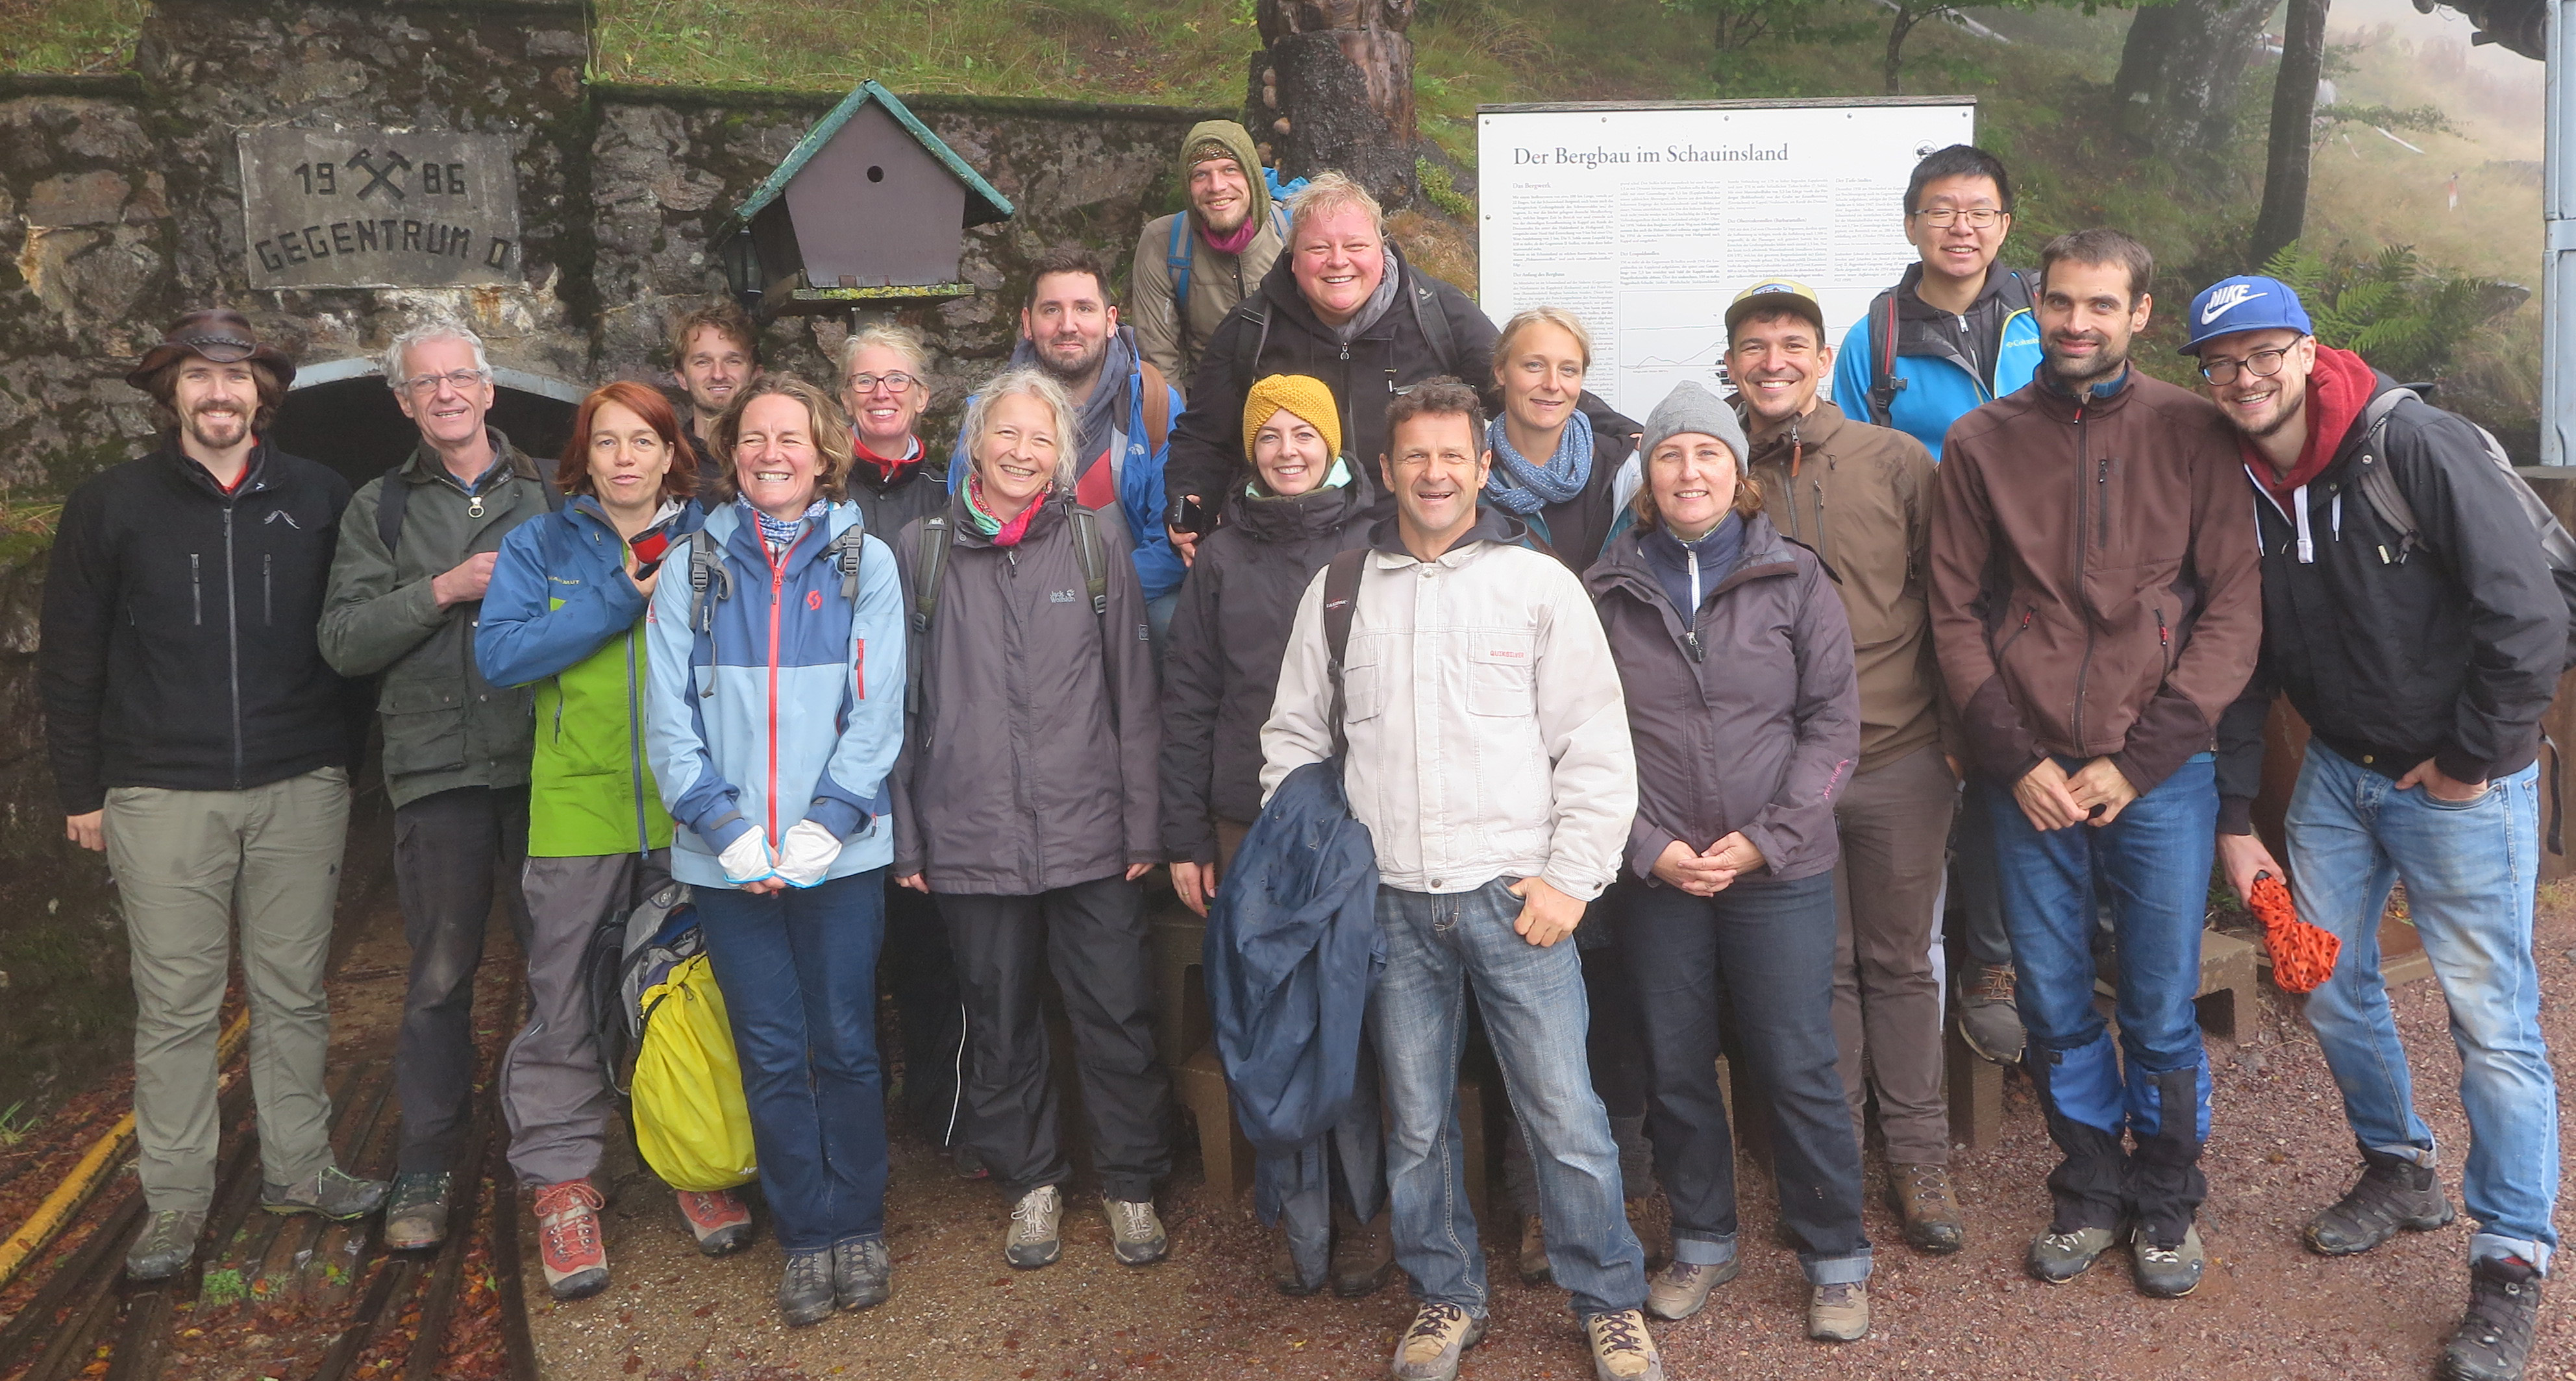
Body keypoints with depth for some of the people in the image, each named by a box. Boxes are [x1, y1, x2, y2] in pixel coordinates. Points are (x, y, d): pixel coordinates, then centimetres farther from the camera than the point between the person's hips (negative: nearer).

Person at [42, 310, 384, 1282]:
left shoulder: (319, 500, 6)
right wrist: (80, 790, 4)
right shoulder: (111, 507, 4)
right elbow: (71, 660, 7)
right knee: (175, 1005, 3)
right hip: (163, 796, -1)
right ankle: (174, 1200, 14)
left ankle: (298, 1170, 21)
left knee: (294, 992, 8)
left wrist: (349, 762, 7)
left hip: (299, 789, 1)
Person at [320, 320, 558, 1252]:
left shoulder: (550, 497, 10)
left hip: (545, 758, 0)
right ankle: (426, 1165, 17)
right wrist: (444, 590, -10)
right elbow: (343, 641, 0)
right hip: (438, 765, 0)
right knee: (440, 975, 5)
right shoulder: (380, 509, 11)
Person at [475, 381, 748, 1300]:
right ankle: (563, 1180, 16)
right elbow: (497, 653, -9)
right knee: (565, 1002, 2)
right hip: (577, 807, -1)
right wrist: (616, 604, -14)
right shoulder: (540, 546, 5)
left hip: (688, 811, 1)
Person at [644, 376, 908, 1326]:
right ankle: (806, 1237, 19)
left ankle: (858, 1227, 21)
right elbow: (669, 718, 1)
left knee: (845, 1043, 6)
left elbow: (877, 711, -2)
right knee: (770, 1053, 6)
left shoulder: (864, 562, 3)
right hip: (727, 857, 1)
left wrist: (825, 824, -12)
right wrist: (727, 828, -10)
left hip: (839, 851, -1)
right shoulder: (692, 569, 6)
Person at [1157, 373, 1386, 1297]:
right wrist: (1184, 836, 4)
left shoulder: (1376, 547, 3)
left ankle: (1361, 1213, 18)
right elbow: (1187, 701, 8)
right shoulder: (1222, 556, 8)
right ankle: (1302, 1221, 18)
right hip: (1250, 827, 2)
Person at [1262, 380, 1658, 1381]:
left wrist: (1570, 878, -6)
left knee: (1566, 1114, 1)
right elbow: (1294, 736, 15)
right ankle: (1446, 1297, 30)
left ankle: (1609, 1301, 21)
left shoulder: (1540, 584, 1)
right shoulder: (1338, 590, 9)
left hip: (1516, 896, -2)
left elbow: (1597, 748, 0)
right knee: (1416, 1120, 11)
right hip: (1390, 902, 2)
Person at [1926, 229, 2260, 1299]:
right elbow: (1955, 615, 3)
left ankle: (2166, 1202, 30)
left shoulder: (2192, 433, 0)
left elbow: (2234, 609, -3)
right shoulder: (1981, 443, 4)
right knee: (2055, 1008, 10)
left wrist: (2137, 760, -10)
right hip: (2027, 775, 1)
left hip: (2160, 772, -1)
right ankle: (2090, 1189, 31)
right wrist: (2016, 760, -6)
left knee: (2162, 1008, 8)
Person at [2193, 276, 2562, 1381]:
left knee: (2491, 1017, -3)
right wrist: (2234, 816, 2)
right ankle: (2401, 1173, 37)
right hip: (2337, 769, 6)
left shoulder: (2416, 445, -20)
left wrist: (2471, 760, -13)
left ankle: (2512, 1264, 11)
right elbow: (2242, 662, 4)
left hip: (2460, 782, -6)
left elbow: (2528, 617, -20)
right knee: (2330, 982, 14)